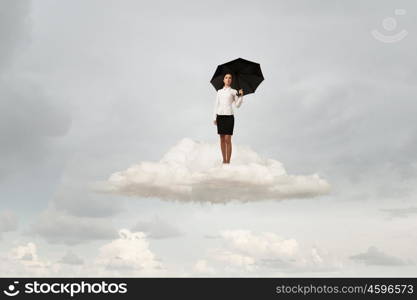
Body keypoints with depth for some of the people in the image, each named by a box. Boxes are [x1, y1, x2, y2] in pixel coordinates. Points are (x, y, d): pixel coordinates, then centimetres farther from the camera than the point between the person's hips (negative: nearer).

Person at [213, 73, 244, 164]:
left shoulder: (233, 91, 7)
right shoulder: (219, 92, 15)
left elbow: (237, 105, 2)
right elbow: (216, 105, 14)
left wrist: (241, 95, -12)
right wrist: (214, 117, 8)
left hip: (229, 116, -3)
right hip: (220, 116, 3)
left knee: (228, 139, -7)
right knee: (222, 139, 5)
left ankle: (228, 161, -4)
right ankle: (224, 160, 11)